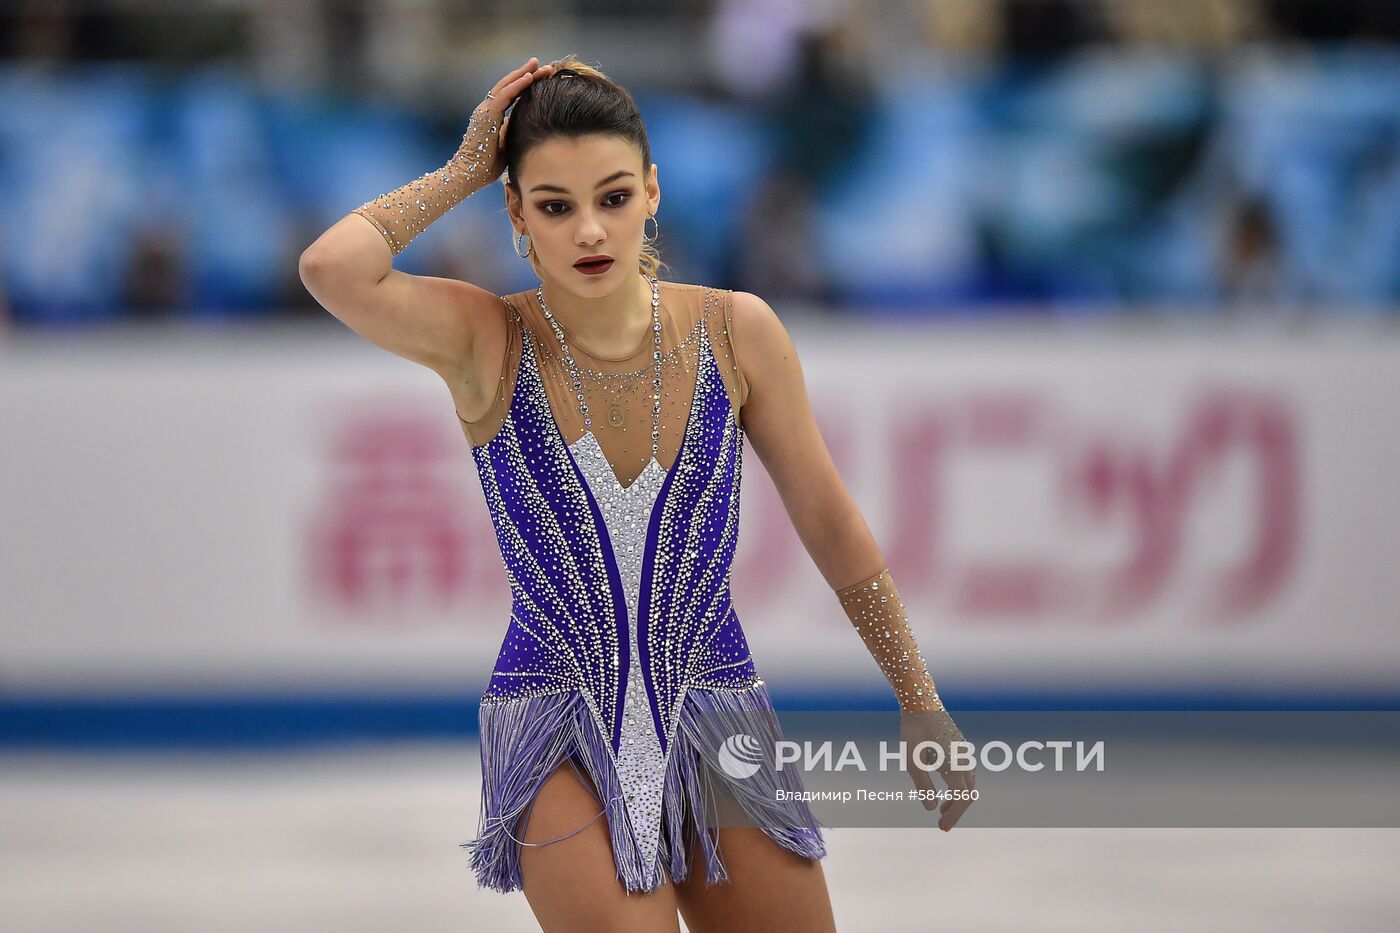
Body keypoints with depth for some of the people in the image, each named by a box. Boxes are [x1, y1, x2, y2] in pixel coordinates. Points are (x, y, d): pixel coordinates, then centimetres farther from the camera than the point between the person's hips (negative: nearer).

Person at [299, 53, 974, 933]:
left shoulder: (734, 332, -3)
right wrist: (465, 170, -14)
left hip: (718, 722, 3)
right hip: (562, 738, -3)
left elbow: (833, 528, 6)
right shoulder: (486, 342, -8)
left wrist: (921, 705, 8)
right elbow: (333, 269, -28)